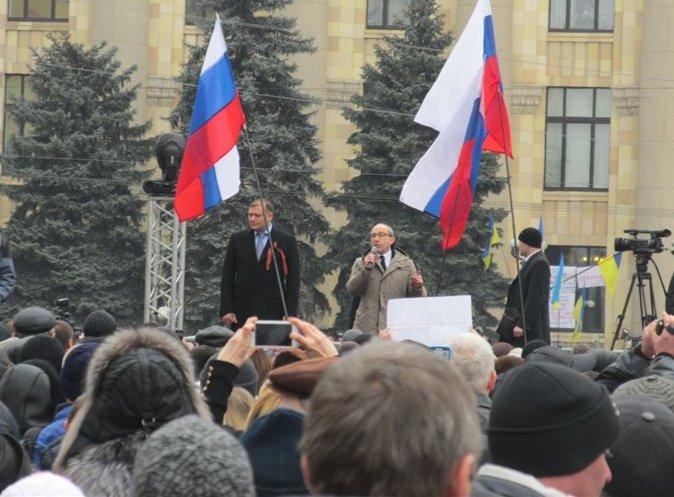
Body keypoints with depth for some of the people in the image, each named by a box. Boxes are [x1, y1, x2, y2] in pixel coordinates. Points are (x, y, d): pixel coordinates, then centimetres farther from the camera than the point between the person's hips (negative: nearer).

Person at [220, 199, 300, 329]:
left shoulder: (287, 241, 3)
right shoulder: (237, 239, 10)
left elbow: (293, 280, 2)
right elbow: (227, 278, 9)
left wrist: (290, 314, -6)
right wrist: (226, 309, 0)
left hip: (272, 312, -2)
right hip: (241, 312, 2)